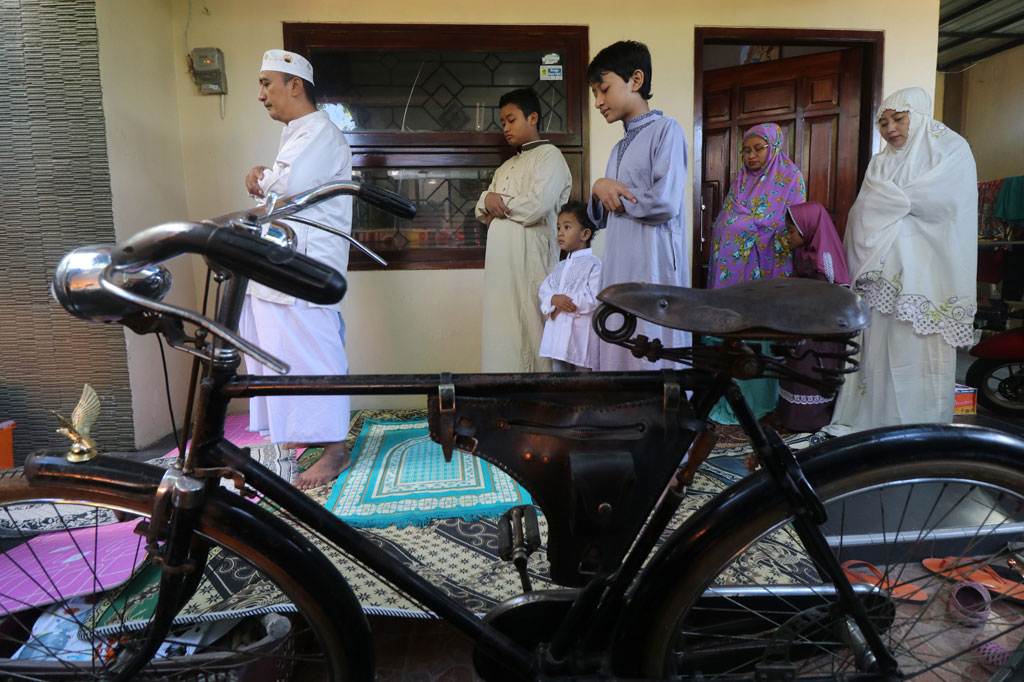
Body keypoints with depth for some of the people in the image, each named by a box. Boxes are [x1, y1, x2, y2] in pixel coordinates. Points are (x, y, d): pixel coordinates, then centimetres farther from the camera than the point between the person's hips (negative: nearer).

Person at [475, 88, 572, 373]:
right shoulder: (506, 167, 26)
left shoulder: (550, 156, 0)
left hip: (530, 261, -8)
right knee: (501, 330, 6)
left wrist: (500, 202, 0)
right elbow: (482, 211, 20)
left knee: (529, 329, -7)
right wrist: (488, 201, -4)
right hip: (500, 261, 8)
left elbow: (536, 207, -16)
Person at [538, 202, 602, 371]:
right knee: (558, 369, 11)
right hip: (558, 335, 7)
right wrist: (554, 300, -14)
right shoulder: (560, 267, 17)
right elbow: (544, 290, 8)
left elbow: (593, 299, -15)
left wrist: (564, 303, -13)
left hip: (581, 334, -7)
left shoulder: (593, 264, -6)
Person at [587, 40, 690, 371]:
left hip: (654, 274, -7)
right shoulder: (618, 149, 20)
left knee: (654, 363, -4)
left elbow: (664, 203, -17)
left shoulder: (666, 129, -3)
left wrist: (615, 194, -1)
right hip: (618, 275, 7)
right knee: (617, 361, 8)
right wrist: (600, 193, -2)